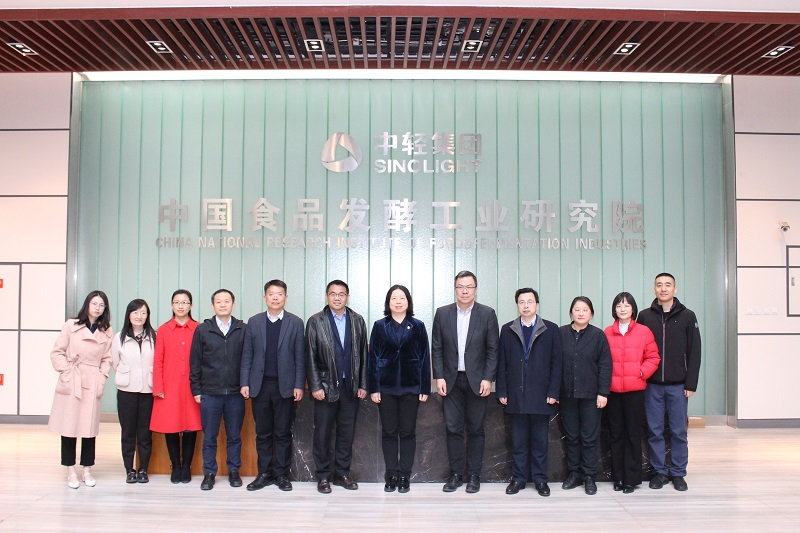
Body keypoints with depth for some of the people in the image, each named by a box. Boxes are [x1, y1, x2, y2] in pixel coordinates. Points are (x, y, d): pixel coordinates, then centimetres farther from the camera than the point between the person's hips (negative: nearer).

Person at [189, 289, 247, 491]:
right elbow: (195, 362, 6)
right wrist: (196, 389, 2)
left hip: (235, 393, 0)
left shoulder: (242, 330, 3)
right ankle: (209, 473, 19)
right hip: (209, 393, 0)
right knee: (209, 437, 7)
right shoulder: (202, 330, 5)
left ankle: (234, 471, 22)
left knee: (234, 436, 9)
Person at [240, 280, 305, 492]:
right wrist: (244, 383, 0)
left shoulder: (295, 323, 2)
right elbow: (247, 355, 7)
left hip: (285, 386, -2)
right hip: (260, 385, 2)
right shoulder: (254, 322, 7)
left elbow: (300, 357, 0)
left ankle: (281, 474, 15)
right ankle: (264, 473, 19)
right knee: (262, 433, 8)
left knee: (283, 433, 4)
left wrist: (299, 385, -6)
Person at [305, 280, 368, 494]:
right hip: (326, 386, -2)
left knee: (347, 432, 9)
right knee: (322, 433, 4)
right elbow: (310, 357, -3)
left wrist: (363, 385, 3)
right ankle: (323, 476, 16)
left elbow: (363, 354, 7)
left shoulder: (357, 321, 7)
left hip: (350, 386, 2)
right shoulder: (315, 321, 0)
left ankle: (342, 473, 21)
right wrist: (315, 386, -8)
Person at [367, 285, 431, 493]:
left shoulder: (418, 326, 4)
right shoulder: (380, 326, 4)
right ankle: (391, 476, 15)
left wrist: (425, 388, -2)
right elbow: (372, 358, 3)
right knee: (389, 432, 6)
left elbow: (424, 358, 3)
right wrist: (373, 388, -3)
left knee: (408, 432, 5)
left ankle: (404, 476, 13)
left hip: (410, 386, 0)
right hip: (386, 387, 0)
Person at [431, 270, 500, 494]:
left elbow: (493, 349, -1)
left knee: (476, 429, 6)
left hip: (477, 381, -1)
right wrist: (439, 377, -3)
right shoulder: (442, 313, 4)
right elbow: (436, 349, 4)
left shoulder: (487, 314, -1)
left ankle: (474, 475, 16)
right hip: (451, 380, 1)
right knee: (453, 428, 4)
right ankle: (456, 474, 14)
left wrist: (487, 379, -8)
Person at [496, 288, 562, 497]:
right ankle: (518, 478, 16)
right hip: (516, 394, 1)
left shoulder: (550, 329, 4)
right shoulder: (507, 330, 8)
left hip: (541, 394, -1)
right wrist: (502, 391, 0)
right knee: (518, 440, 6)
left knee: (540, 440, 6)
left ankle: (540, 479, 16)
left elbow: (556, 363, 1)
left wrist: (553, 392, -5)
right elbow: (502, 363, 7)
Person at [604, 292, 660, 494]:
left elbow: (653, 358, 3)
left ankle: (632, 478, 13)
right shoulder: (607, 333, 3)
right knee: (616, 433, 9)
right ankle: (618, 477, 18)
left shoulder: (644, 332, 0)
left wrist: (641, 373, -10)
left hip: (635, 389, -1)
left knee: (633, 433, 4)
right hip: (612, 390, 2)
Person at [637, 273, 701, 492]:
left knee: (679, 432, 6)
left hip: (678, 385, -1)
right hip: (652, 384, 1)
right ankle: (660, 472, 17)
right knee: (654, 431, 6)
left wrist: (691, 384, -5)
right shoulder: (645, 316, 5)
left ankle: (678, 474, 17)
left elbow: (694, 352, 1)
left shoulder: (687, 316, 3)